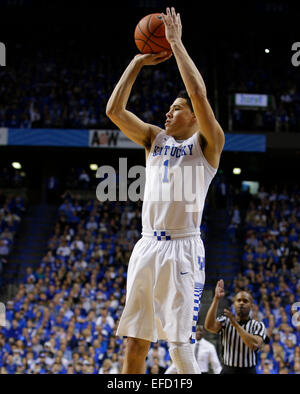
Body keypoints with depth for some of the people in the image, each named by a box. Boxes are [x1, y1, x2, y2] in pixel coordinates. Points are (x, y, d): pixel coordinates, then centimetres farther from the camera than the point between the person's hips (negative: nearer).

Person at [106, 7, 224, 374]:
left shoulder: (207, 143, 2)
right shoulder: (155, 139, 19)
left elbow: (199, 94, -13)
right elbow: (114, 110, 11)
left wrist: (176, 44, -8)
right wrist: (138, 61, 8)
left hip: (182, 250, -6)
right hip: (147, 246, 6)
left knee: (179, 344, -9)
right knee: (134, 341, 5)